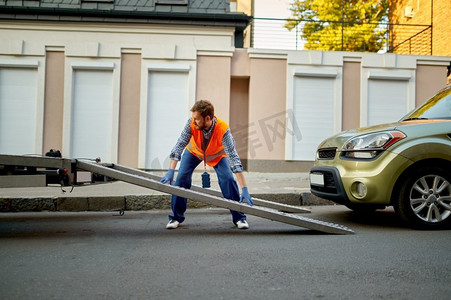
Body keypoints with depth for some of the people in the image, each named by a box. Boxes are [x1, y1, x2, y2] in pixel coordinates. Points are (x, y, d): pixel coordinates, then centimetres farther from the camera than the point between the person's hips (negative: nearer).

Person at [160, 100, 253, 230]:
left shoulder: (223, 130, -40)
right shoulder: (192, 123, -35)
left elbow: (234, 158, -42)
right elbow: (180, 145, -33)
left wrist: (244, 189, -45)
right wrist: (171, 171, -43)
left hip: (217, 155, -2)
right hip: (194, 151, 2)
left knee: (228, 179, -19)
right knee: (182, 177, -12)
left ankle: (239, 217, -3)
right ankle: (176, 217, 4)